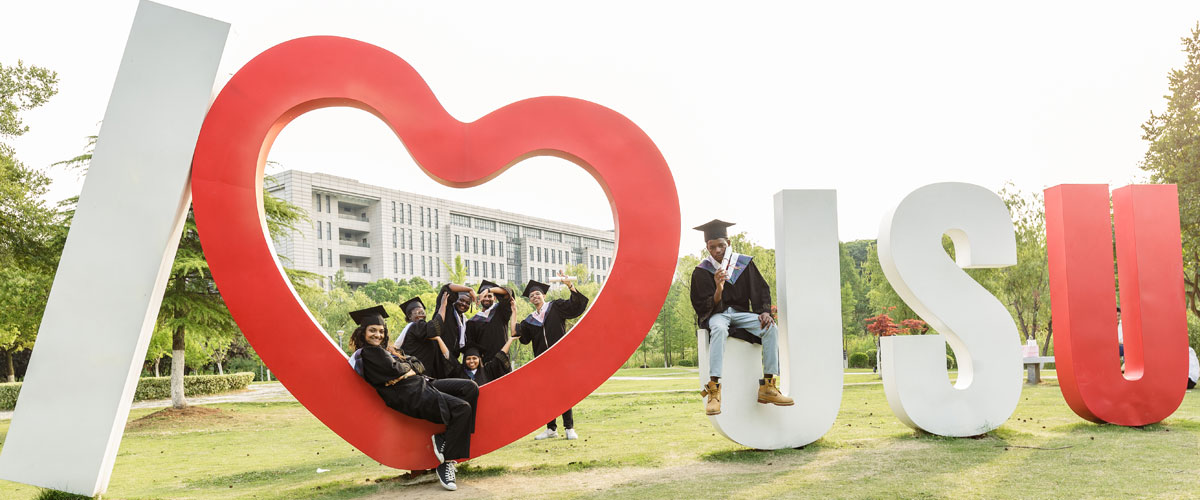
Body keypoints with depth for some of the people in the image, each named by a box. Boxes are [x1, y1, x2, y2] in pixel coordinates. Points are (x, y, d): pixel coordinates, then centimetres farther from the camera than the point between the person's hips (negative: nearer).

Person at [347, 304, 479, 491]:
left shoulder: (388, 349, 25)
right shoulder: (368, 353, -3)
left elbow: (419, 365, 17)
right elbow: (393, 370, -14)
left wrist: (404, 363, -4)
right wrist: (408, 365, 7)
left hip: (421, 384, 10)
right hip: (408, 395, -10)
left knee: (470, 388, -6)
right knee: (462, 408, -24)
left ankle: (444, 438, -7)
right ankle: (446, 464, -17)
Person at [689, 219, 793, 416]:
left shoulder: (744, 263, 4)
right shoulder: (701, 272, -5)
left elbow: (761, 290, 6)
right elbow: (707, 308, -10)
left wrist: (765, 311, -13)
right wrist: (719, 289, -28)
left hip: (741, 313, 4)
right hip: (715, 315, -3)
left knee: (771, 328, -24)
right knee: (719, 328, -40)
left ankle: (768, 387, -21)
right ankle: (714, 389, -44)